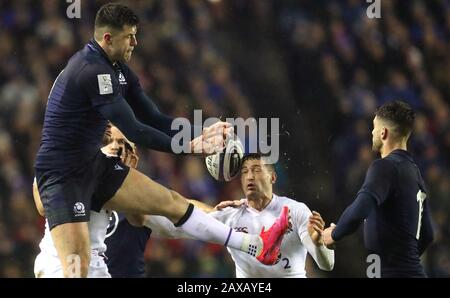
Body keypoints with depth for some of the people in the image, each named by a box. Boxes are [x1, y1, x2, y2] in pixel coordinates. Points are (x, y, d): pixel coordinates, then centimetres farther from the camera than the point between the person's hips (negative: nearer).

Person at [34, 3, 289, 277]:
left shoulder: (117, 69, 9)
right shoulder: (93, 72, -23)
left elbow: (154, 119, 9)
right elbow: (133, 131, -24)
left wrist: (200, 133, -5)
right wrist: (188, 146, -22)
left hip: (95, 164, 10)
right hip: (63, 175, -10)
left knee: (172, 202, 10)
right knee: (78, 268, -21)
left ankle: (256, 247, 15)